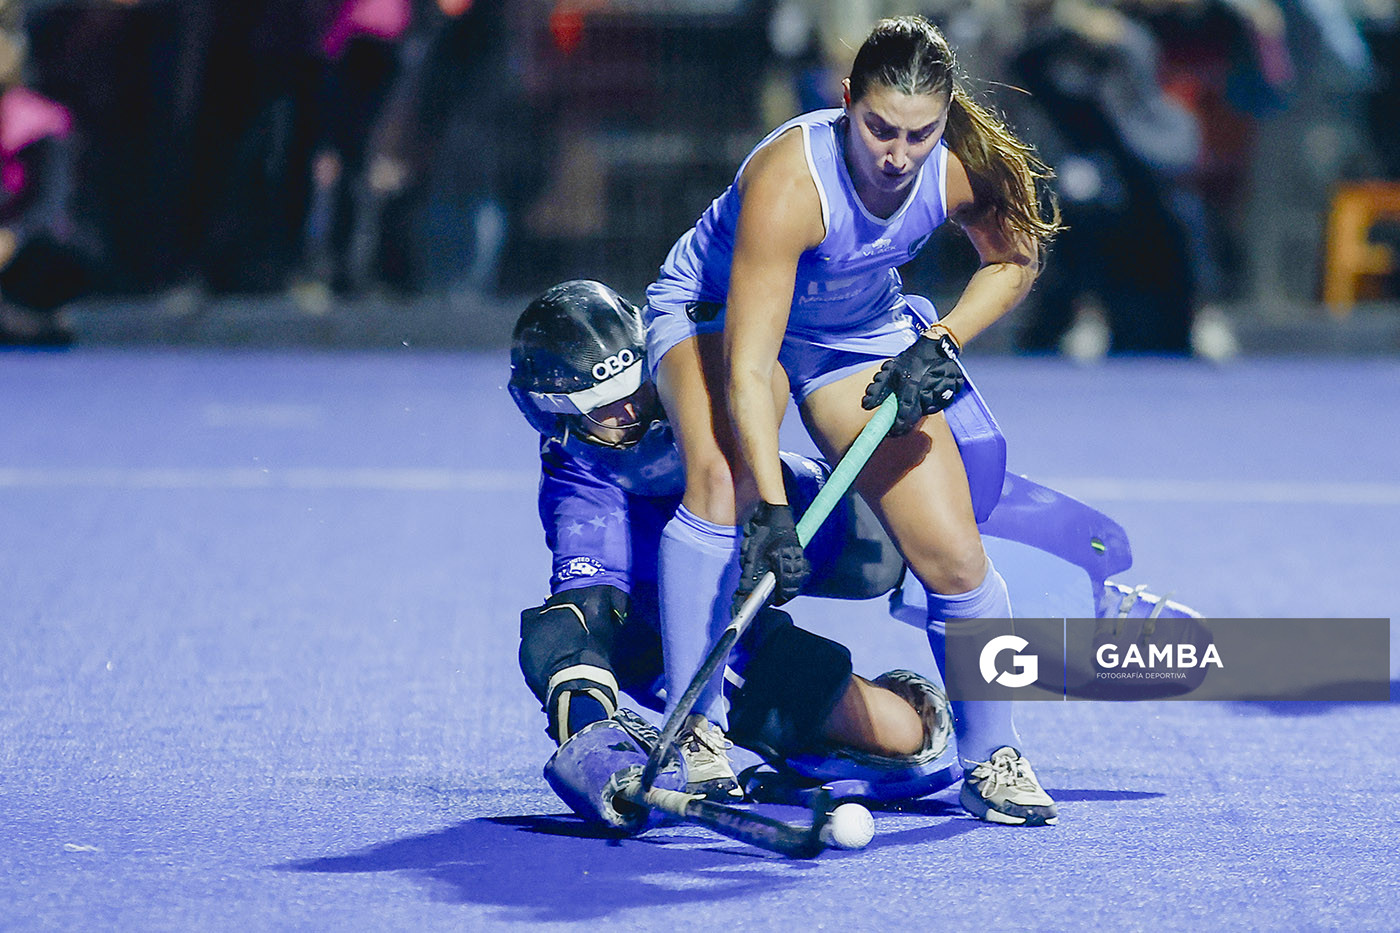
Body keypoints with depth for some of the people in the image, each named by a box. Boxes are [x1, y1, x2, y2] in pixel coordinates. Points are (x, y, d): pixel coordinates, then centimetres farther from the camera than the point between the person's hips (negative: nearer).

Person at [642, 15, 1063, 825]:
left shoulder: (961, 172, -24)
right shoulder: (791, 179, -38)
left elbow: (1015, 261, 1)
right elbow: (748, 365, -42)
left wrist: (941, 342, -15)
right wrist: (771, 513, -49)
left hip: (862, 336, 4)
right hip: (718, 312, -4)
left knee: (954, 552, -9)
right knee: (724, 477, -35)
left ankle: (992, 759, 12)